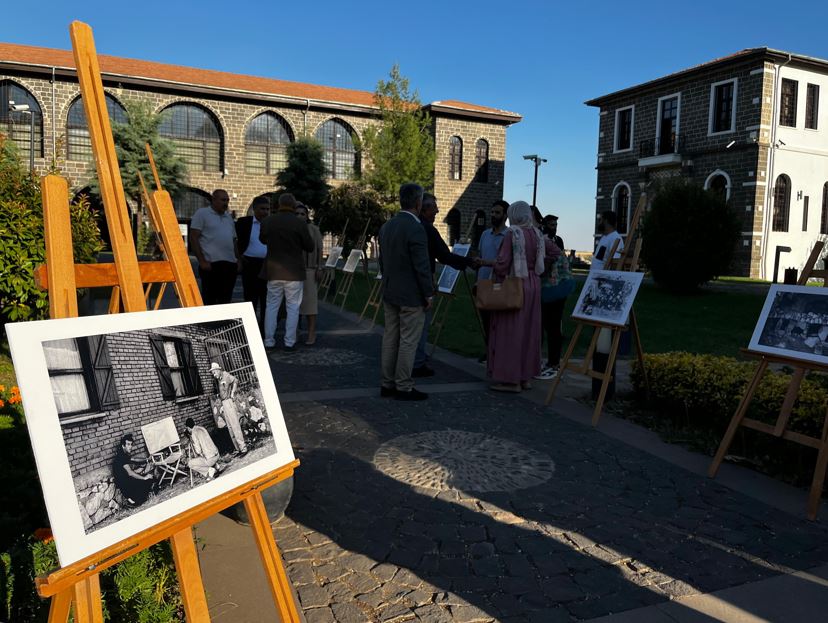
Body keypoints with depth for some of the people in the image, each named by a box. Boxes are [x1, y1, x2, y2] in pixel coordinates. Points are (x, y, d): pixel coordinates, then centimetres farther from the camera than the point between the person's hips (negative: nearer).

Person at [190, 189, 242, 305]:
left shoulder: (228, 217, 21)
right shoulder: (202, 213, 1)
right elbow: (193, 238, -5)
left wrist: (238, 260, 14)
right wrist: (202, 261, -13)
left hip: (230, 264, 6)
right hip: (211, 264, -6)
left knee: (225, 300, 8)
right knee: (209, 300, -4)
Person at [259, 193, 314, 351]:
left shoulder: (268, 222, -1)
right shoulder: (300, 223, -10)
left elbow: (262, 239, 17)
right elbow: (310, 247, -3)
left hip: (273, 271, 3)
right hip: (294, 272, -3)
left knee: (272, 306, 11)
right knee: (293, 307, 4)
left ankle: (269, 341, 13)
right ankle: (289, 342, 4)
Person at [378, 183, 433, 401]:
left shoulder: (386, 227, 8)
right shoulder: (415, 229, -17)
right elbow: (422, 266, -18)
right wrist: (428, 294, -9)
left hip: (390, 293, 8)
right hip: (411, 296, -8)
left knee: (390, 339, 13)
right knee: (408, 342, 0)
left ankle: (387, 384, 20)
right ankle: (403, 387, 6)